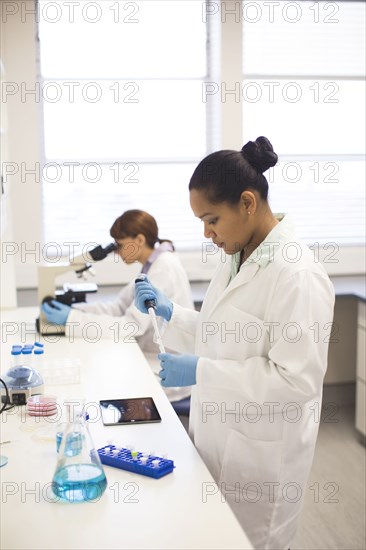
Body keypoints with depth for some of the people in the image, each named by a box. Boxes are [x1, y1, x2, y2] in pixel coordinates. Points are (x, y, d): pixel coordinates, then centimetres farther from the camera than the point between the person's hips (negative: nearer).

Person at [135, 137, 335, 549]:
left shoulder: (297, 275, -22)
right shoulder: (234, 257, 4)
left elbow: (299, 379, -24)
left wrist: (201, 372, -26)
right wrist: (170, 313, 0)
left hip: (260, 453, -7)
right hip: (218, 437, 8)